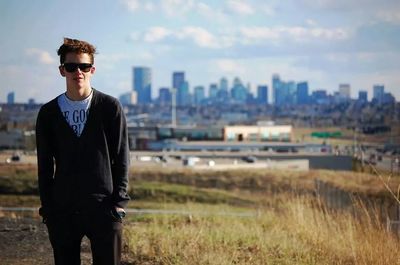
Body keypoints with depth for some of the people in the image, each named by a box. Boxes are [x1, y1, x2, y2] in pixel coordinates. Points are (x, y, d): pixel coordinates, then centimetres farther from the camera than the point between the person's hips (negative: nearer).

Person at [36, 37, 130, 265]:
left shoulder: (110, 107, 1)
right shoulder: (48, 113, 7)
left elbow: (121, 158, 3)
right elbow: (45, 165, 10)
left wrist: (119, 201, -4)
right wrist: (47, 208, 3)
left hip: (103, 207, -2)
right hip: (62, 210, 2)